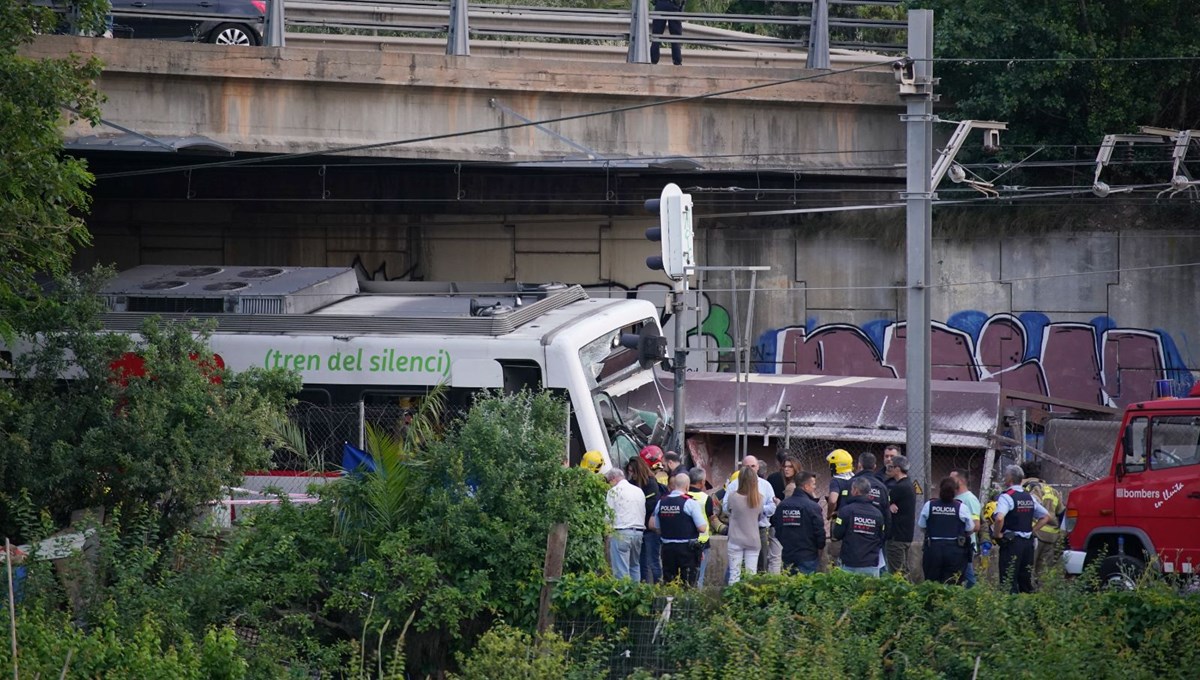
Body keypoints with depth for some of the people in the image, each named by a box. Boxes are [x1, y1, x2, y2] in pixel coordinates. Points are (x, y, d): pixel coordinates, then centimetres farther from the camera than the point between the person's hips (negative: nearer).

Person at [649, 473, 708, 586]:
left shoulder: (661, 503, 2)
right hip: (687, 548, -4)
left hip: (667, 547, 4)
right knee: (688, 584, -1)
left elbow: (654, 526, 10)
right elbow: (702, 528, -14)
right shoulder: (690, 503, -12)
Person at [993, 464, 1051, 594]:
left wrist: (998, 534, -13)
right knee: (1026, 580, 12)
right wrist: (1032, 530, 15)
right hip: (1028, 542, 7)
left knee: (1009, 581, -6)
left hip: (1011, 542, -7)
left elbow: (999, 518, -28)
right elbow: (1046, 516, 19)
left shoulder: (1006, 497, -11)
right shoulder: (1029, 497, 12)